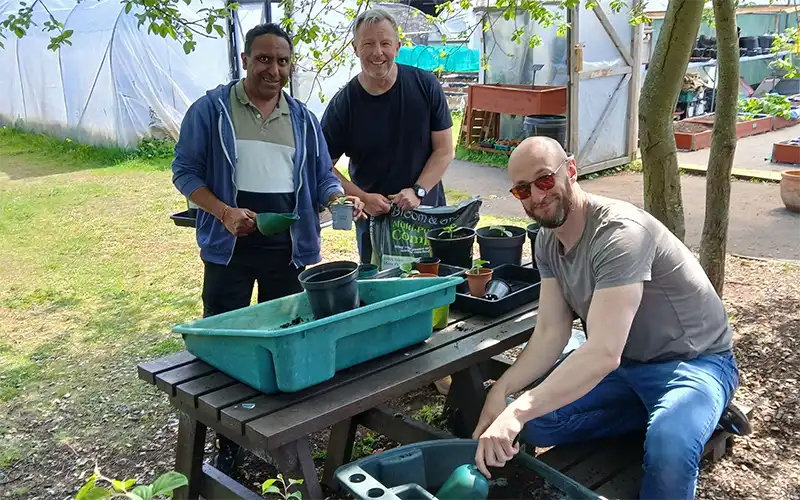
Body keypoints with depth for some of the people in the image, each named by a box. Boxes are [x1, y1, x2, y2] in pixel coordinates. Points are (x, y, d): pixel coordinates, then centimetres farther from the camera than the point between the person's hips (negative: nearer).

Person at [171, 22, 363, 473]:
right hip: (230, 246, -3)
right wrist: (224, 212, -20)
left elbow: (321, 177, 8)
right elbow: (185, 171, -4)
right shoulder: (211, 109, -4)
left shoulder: (302, 119, 7)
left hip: (288, 247, 3)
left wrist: (342, 199, -15)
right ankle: (228, 441, 18)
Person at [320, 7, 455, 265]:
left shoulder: (425, 85, -8)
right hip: (373, 220, 0)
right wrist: (363, 198, -13)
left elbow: (444, 150, -5)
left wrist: (417, 191, -16)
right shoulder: (342, 104, -9)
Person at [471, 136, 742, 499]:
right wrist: (501, 392, -19)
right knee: (535, 423, -8)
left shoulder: (620, 232, -28)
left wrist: (518, 411, -45)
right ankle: (666, 416, 1)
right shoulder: (548, 241, -1)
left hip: (693, 361, -8)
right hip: (624, 364, 8)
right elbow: (550, 334, -4)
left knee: (668, 449, -38)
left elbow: (603, 354, -38)